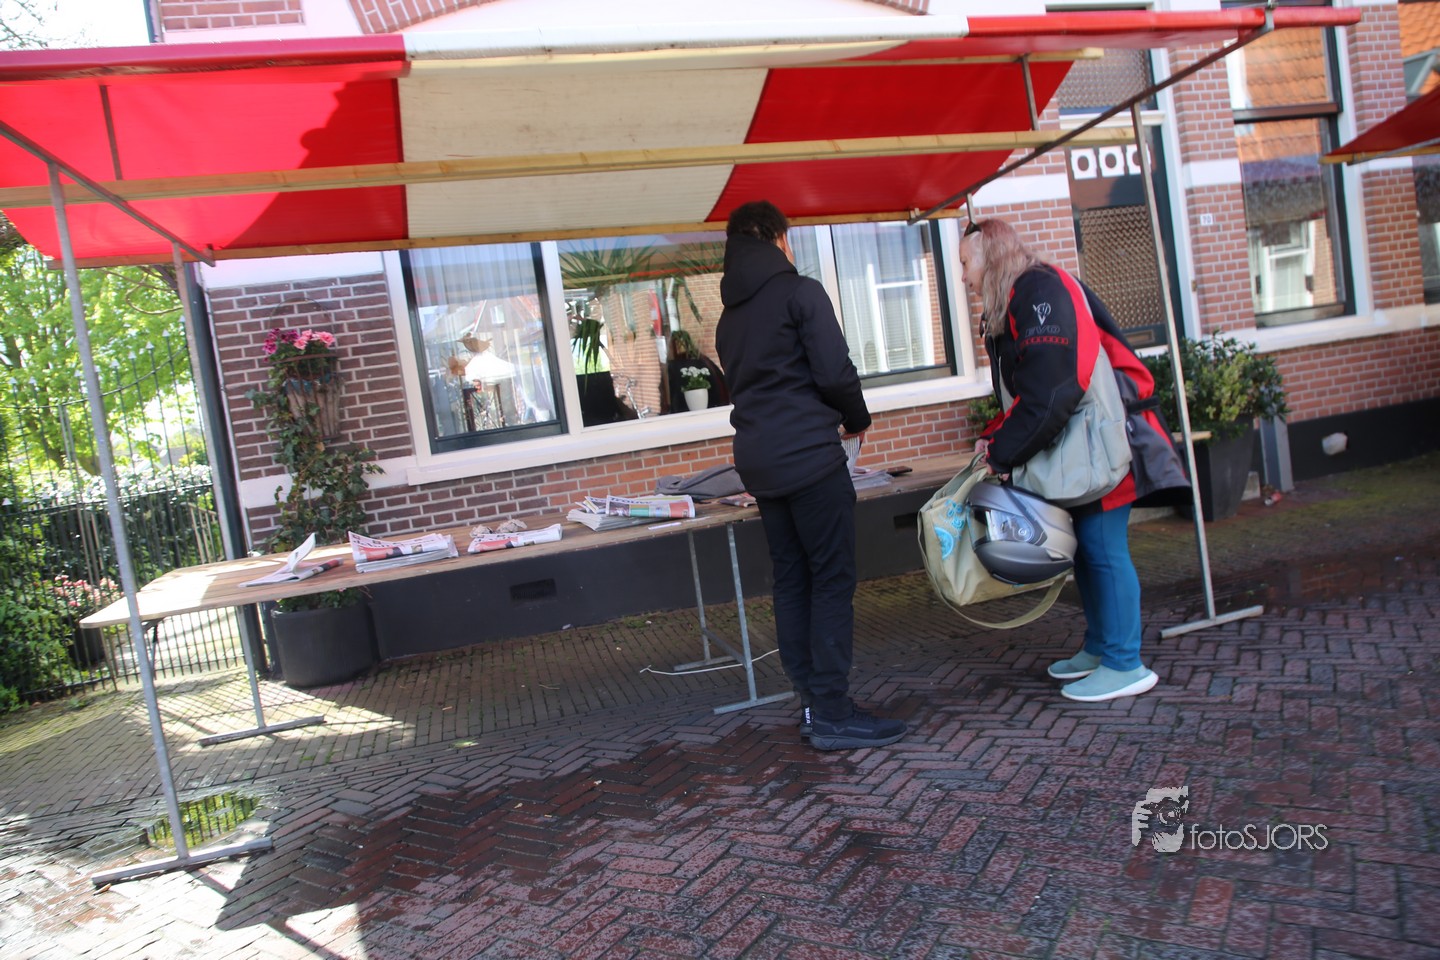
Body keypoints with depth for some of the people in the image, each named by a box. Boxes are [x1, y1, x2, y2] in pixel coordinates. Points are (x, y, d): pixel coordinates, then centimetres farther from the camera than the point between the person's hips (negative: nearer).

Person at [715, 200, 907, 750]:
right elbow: (835, 372, -12)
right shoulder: (799, 292, -4)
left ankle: (813, 703, 16)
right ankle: (833, 715, -2)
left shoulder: (729, 315, 18)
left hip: (758, 461, 8)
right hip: (808, 456, -7)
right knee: (833, 581, -4)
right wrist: (857, 420, 7)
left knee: (791, 580, 11)